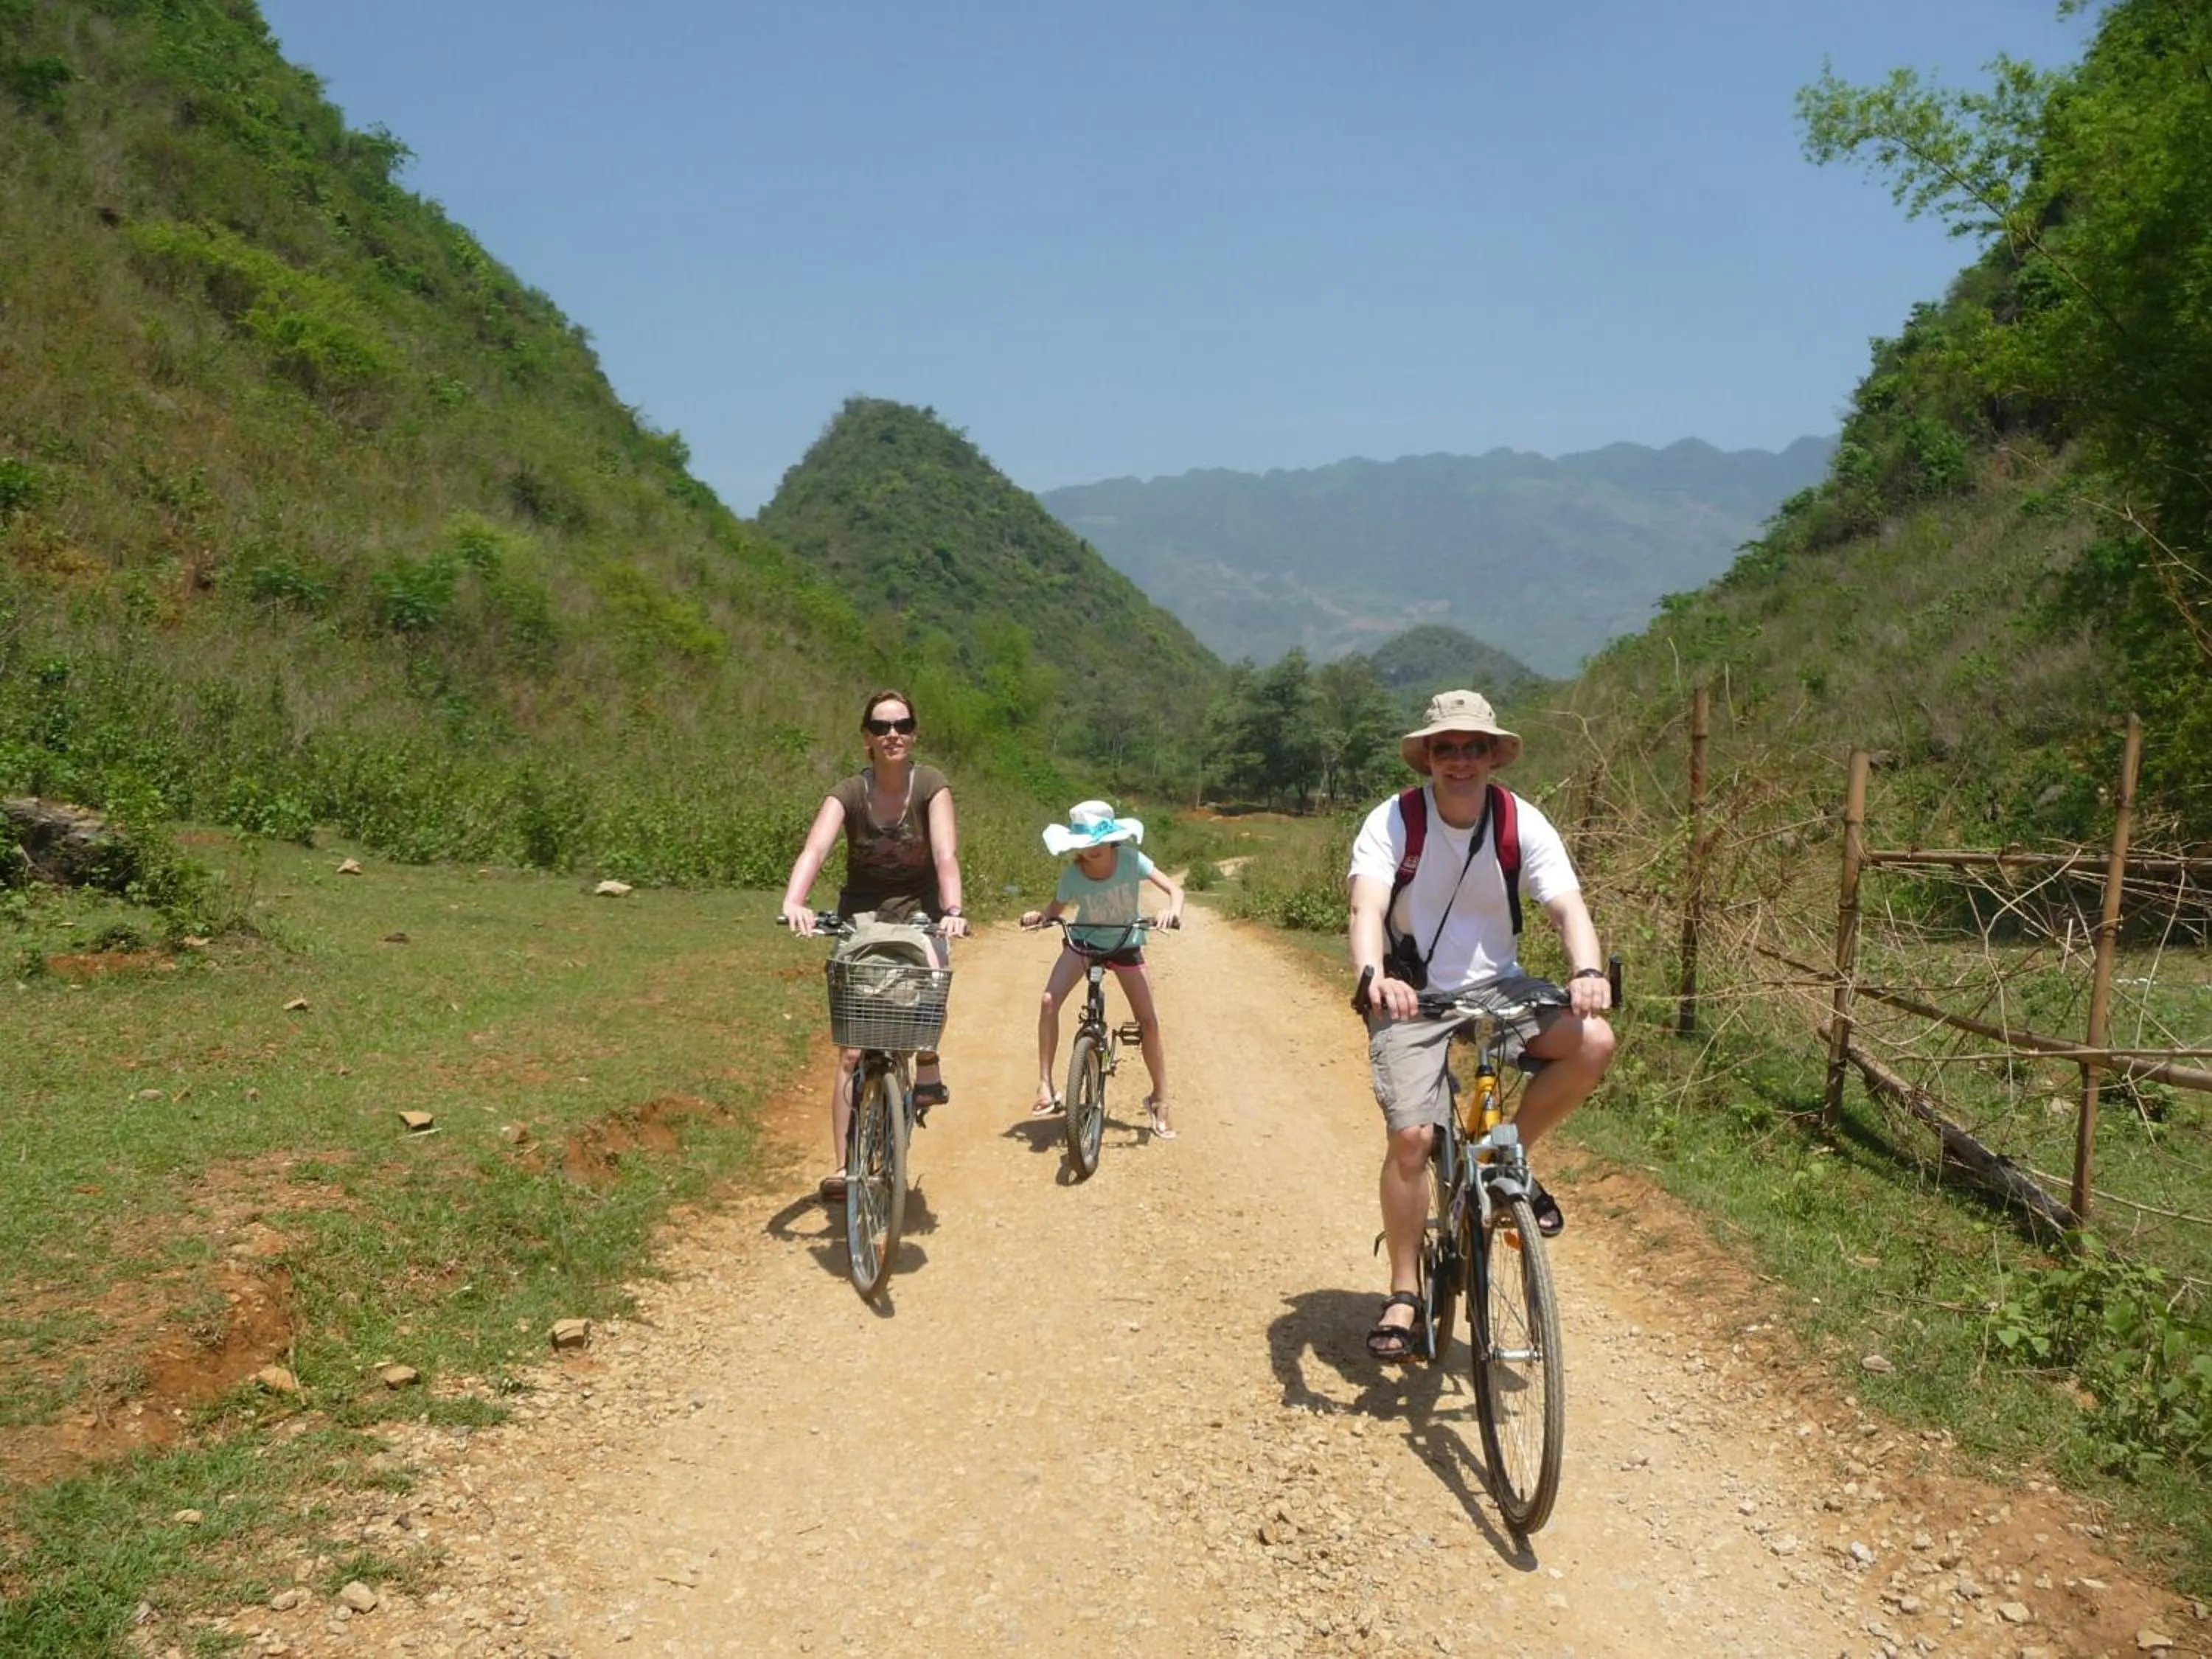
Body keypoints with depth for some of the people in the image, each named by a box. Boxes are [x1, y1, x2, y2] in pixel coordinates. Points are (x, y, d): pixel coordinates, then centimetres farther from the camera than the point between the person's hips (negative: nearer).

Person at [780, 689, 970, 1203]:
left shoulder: (931, 785, -11)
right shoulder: (849, 794, -10)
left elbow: (946, 854, -24)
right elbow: (815, 848, -27)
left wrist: (952, 910, -42)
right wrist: (794, 901, -46)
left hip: (919, 909, -1)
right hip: (862, 913, 1)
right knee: (853, 1048, -5)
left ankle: (926, 1067, -5)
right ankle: (845, 1164, 1)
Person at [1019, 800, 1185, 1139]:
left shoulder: (1130, 860, -24)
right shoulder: (1072, 874, -22)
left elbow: (1173, 887, -24)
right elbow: (1056, 909, -10)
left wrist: (1174, 910, -45)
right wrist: (1038, 916, -33)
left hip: (1125, 944, 0)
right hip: (1084, 940, 0)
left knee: (1150, 1020, -5)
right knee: (1049, 1002, -22)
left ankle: (1160, 1099, 14)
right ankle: (1046, 1087, -11)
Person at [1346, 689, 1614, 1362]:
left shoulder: (1522, 823, -7)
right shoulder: (1393, 821, -13)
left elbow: (1567, 905, -18)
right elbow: (1367, 908, -27)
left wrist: (1588, 972, -40)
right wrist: (1372, 977, -48)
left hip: (1498, 988, 3)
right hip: (1413, 995, -2)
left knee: (1592, 1041, -24)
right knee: (1411, 1136, -16)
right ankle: (1403, 1295, 3)